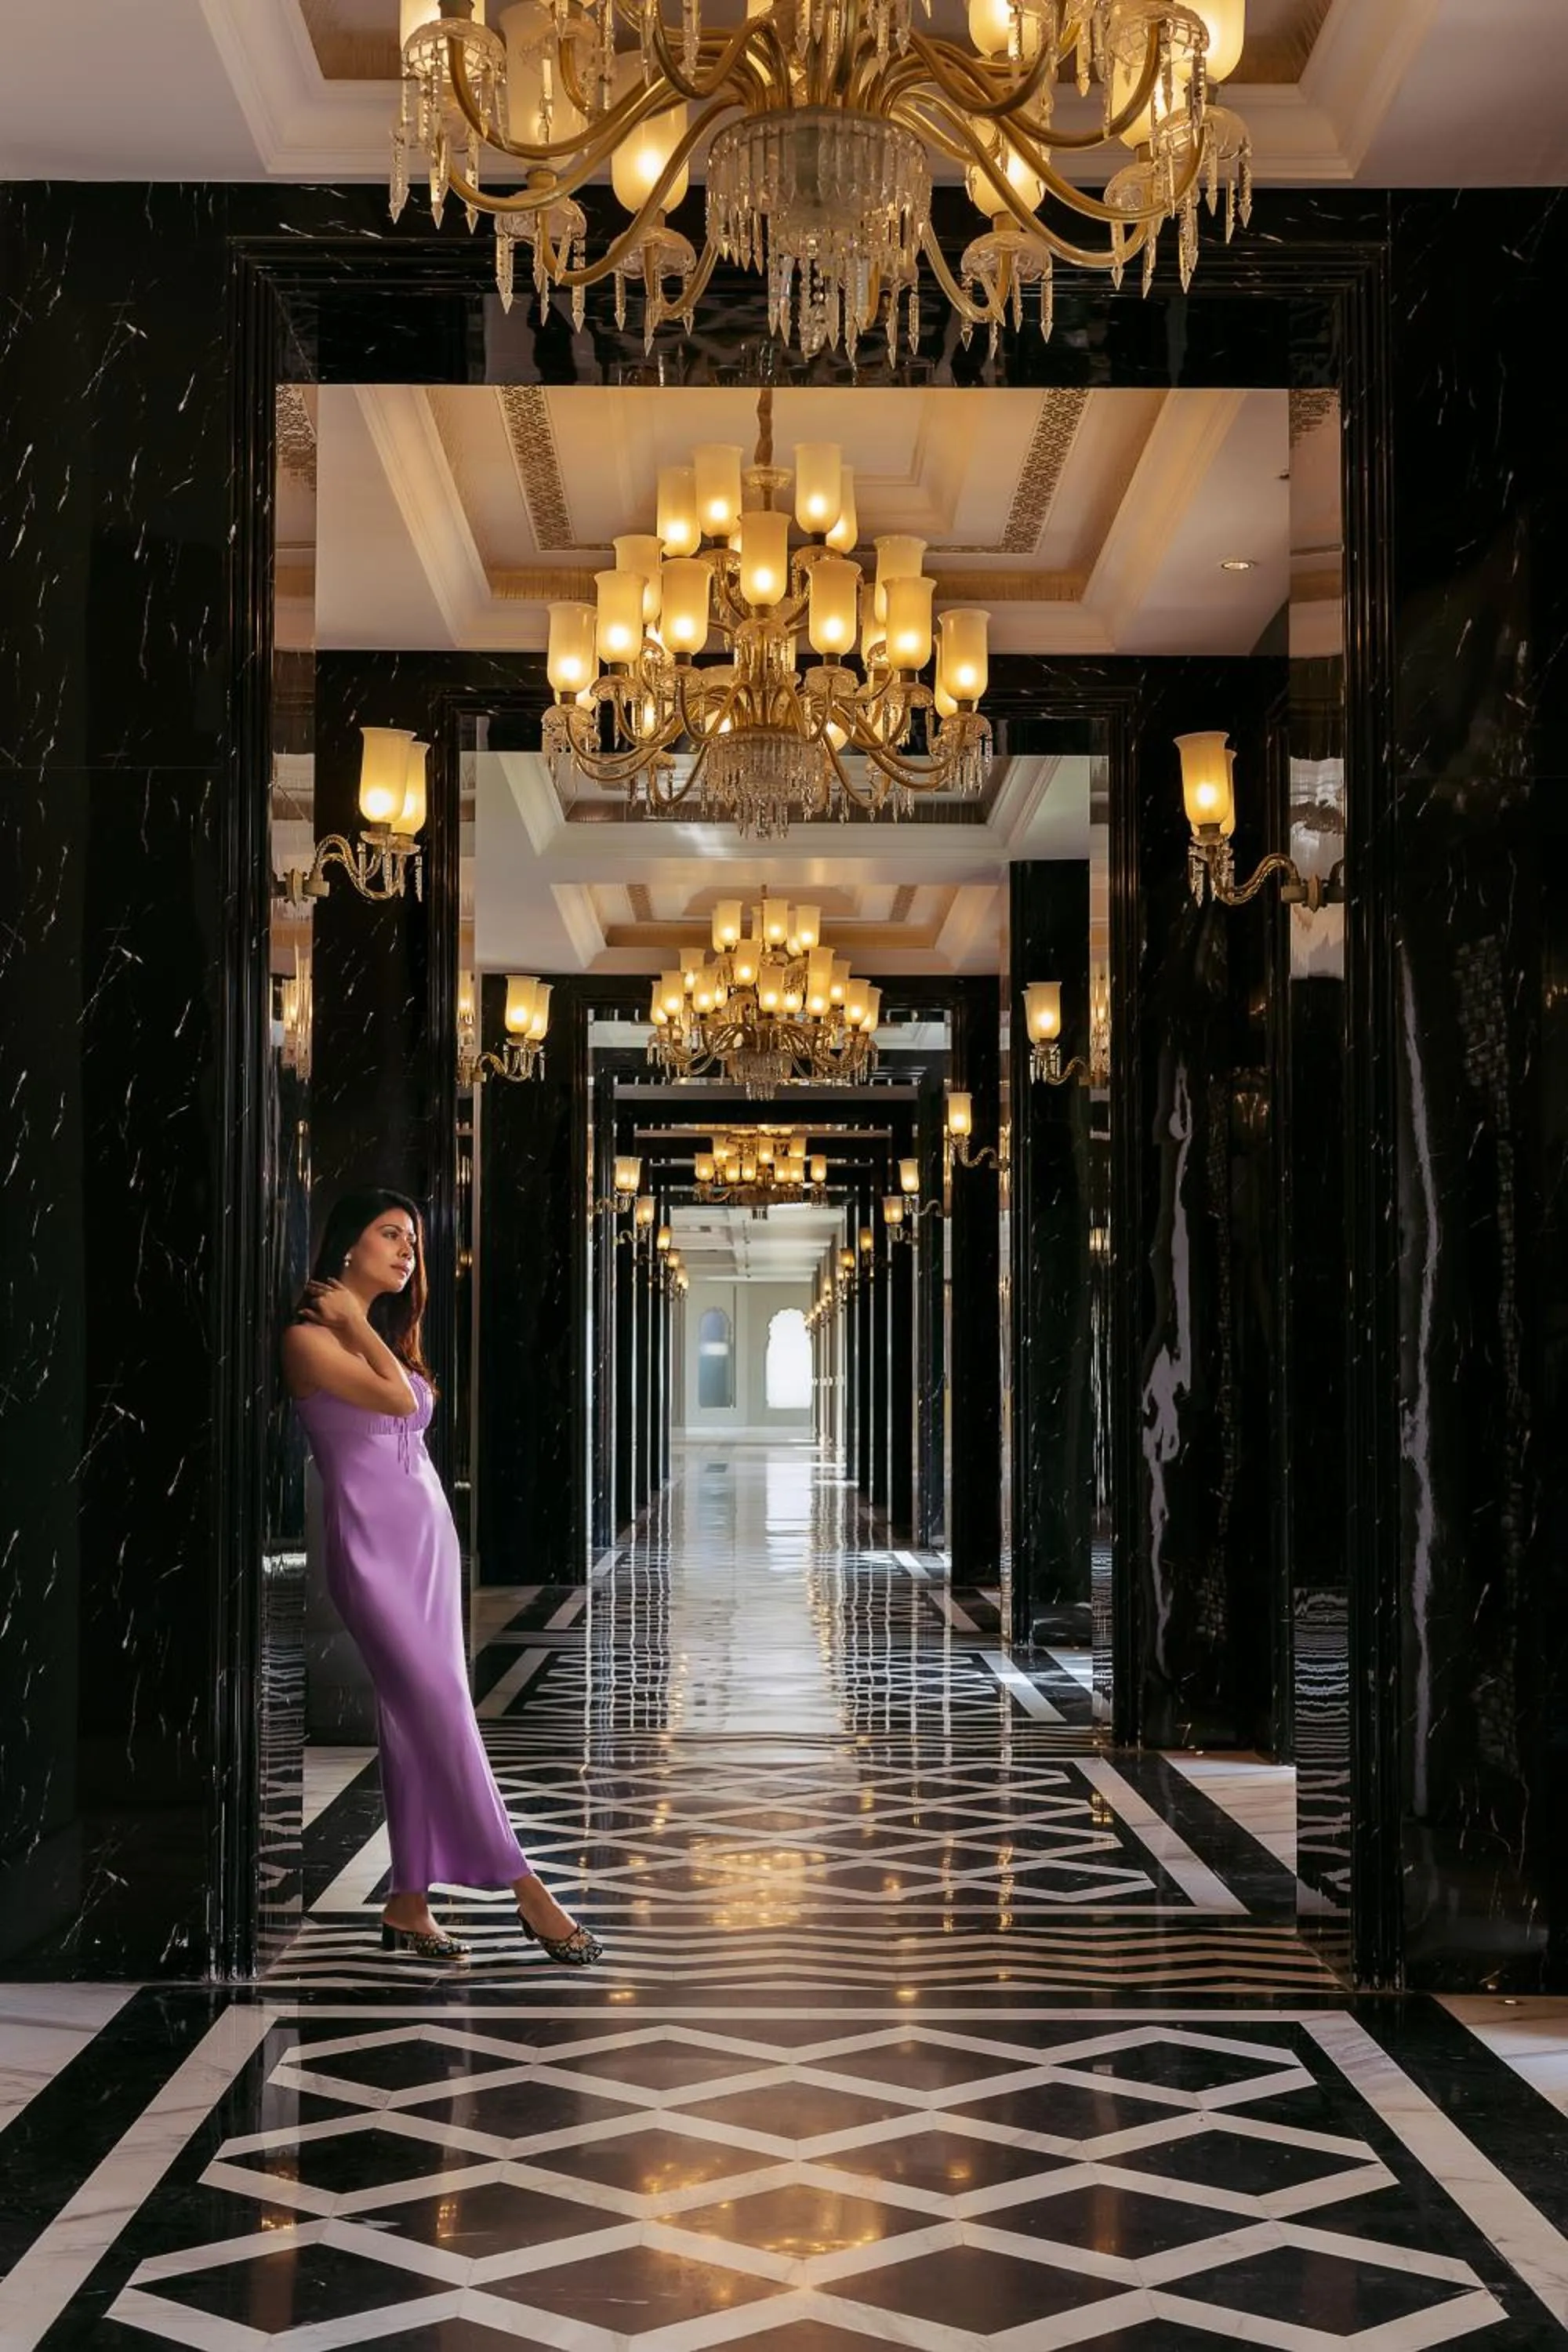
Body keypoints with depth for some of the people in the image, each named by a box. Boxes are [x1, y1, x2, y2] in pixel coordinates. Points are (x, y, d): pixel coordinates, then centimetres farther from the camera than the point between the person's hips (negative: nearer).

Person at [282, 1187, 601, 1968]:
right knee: (443, 1713, -11)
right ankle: (526, 1890, -9)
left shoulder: (392, 1338, 21)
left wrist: (359, 1321, 6)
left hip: (431, 1534, 8)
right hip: (371, 1544, -8)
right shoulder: (309, 1336, -6)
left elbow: (420, 1404, 8)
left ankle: (408, 1904, 8)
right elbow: (396, 1399, -16)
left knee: (418, 1721, 4)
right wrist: (355, 1323, -4)